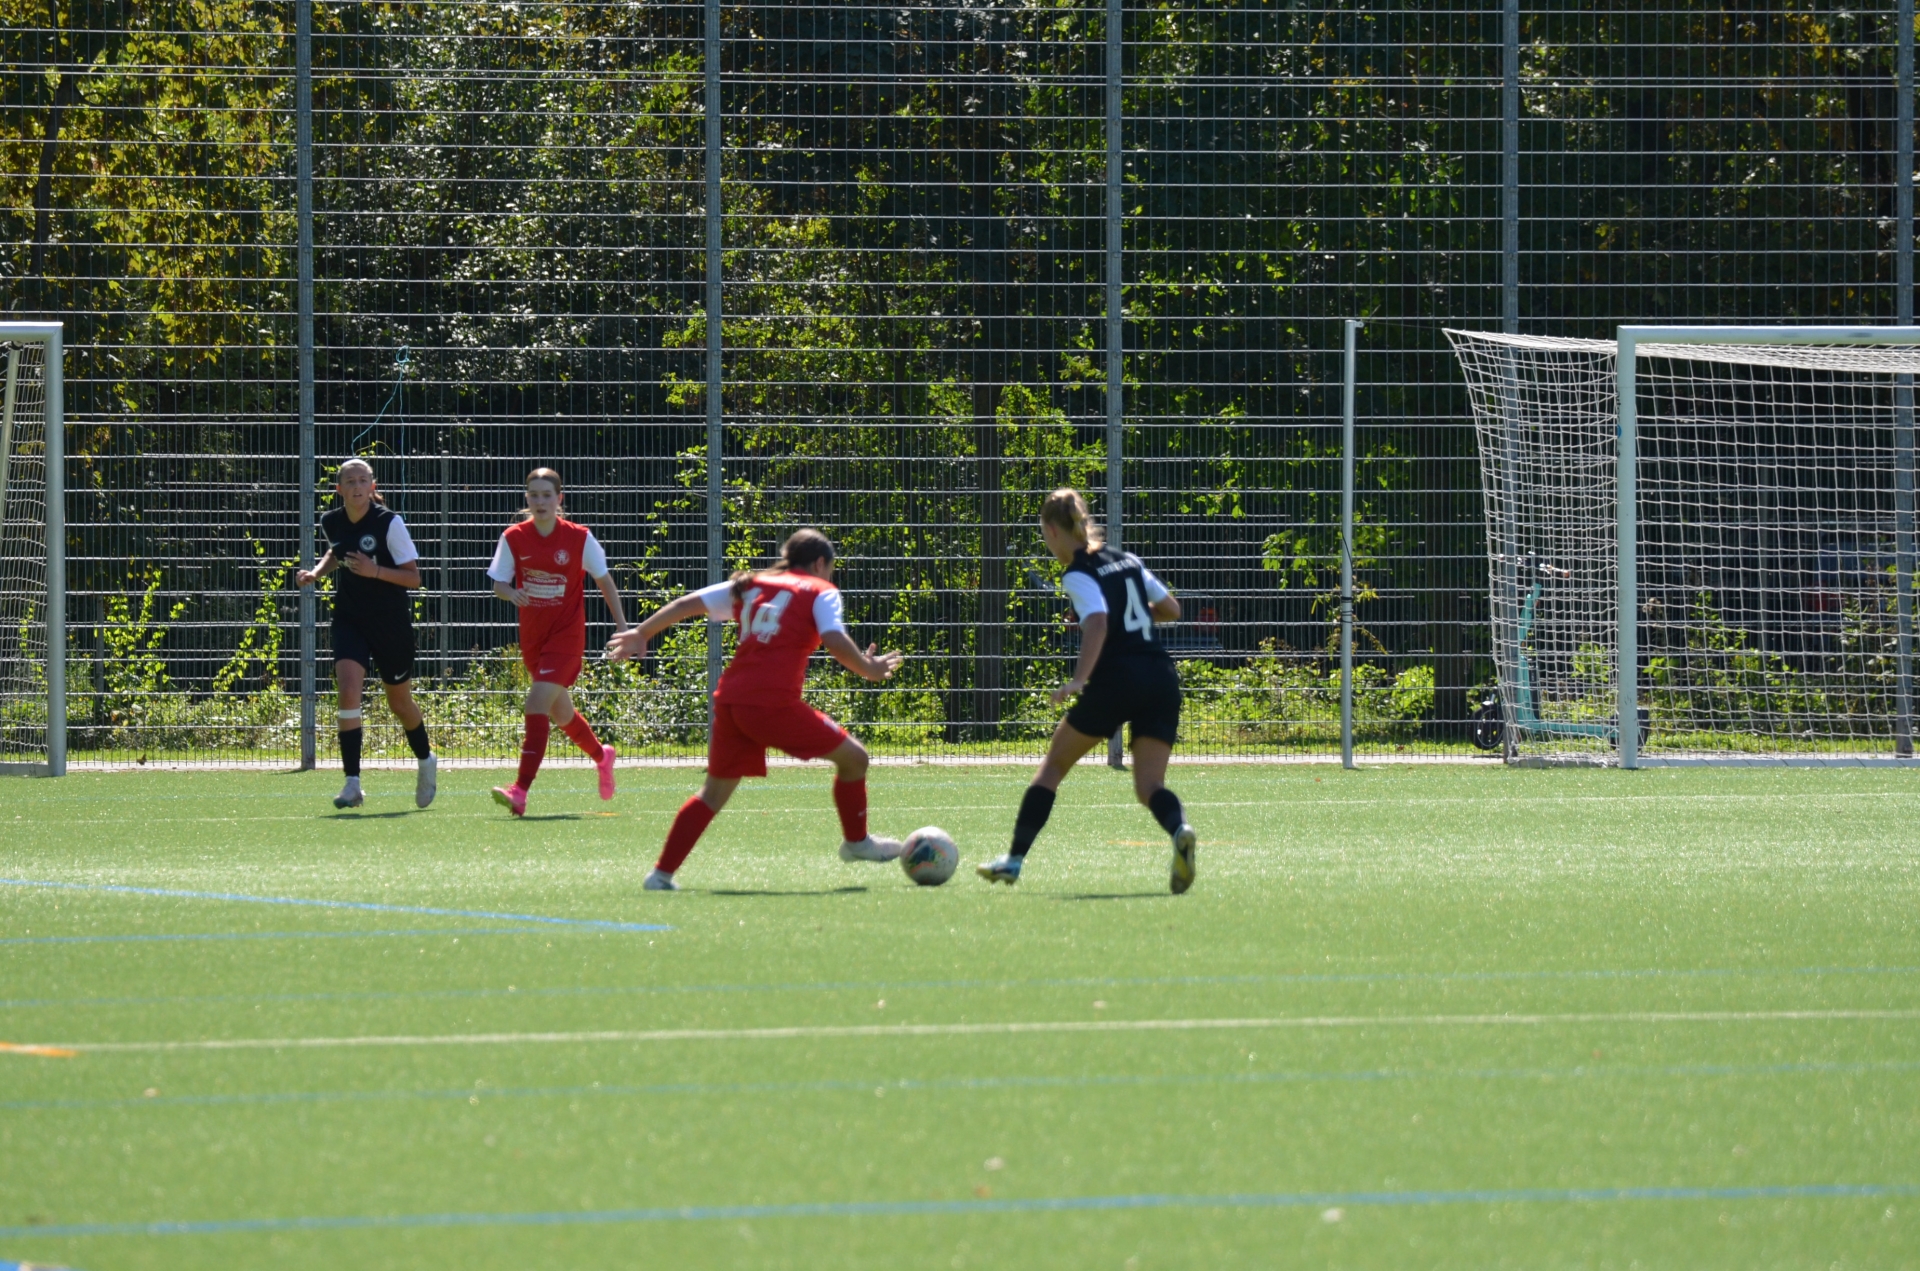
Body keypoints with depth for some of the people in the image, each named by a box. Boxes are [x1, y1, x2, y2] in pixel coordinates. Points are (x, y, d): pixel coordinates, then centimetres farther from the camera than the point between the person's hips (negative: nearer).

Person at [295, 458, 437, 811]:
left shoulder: (389, 523, -15)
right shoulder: (331, 522, -2)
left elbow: (413, 577, -13)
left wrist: (375, 571, -27)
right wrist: (317, 572, 4)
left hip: (391, 622, -3)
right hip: (349, 619, 3)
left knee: (399, 702, 12)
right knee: (348, 688, -20)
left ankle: (425, 761, 43)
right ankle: (352, 783, -19)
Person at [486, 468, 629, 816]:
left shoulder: (580, 538, -9)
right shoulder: (513, 538, -3)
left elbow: (605, 582, 2)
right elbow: (498, 583, 2)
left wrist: (622, 626, 0)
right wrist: (510, 592, -21)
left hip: (566, 634, -5)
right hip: (532, 637, 5)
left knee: (537, 704, -20)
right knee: (560, 713, 18)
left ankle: (520, 791, -25)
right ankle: (601, 756, 48)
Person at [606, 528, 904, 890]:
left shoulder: (750, 585, 21)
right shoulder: (820, 592, 7)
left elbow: (688, 603, 16)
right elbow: (835, 641, -9)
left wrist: (641, 634, 18)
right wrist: (868, 669, 6)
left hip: (730, 699, 6)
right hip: (773, 704, -6)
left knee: (716, 791, 17)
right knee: (853, 758, 12)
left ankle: (662, 874, 10)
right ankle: (857, 843, 26)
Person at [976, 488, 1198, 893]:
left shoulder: (1078, 574, -3)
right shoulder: (1127, 560, 18)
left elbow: (1098, 624, -20)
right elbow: (1170, 608, 23)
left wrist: (1079, 680, -28)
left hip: (1116, 679, -6)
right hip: (1162, 679, 6)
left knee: (1054, 765, 12)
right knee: (1149, 786, 2)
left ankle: (1014, 860, 14)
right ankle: (1180, 830, -33)